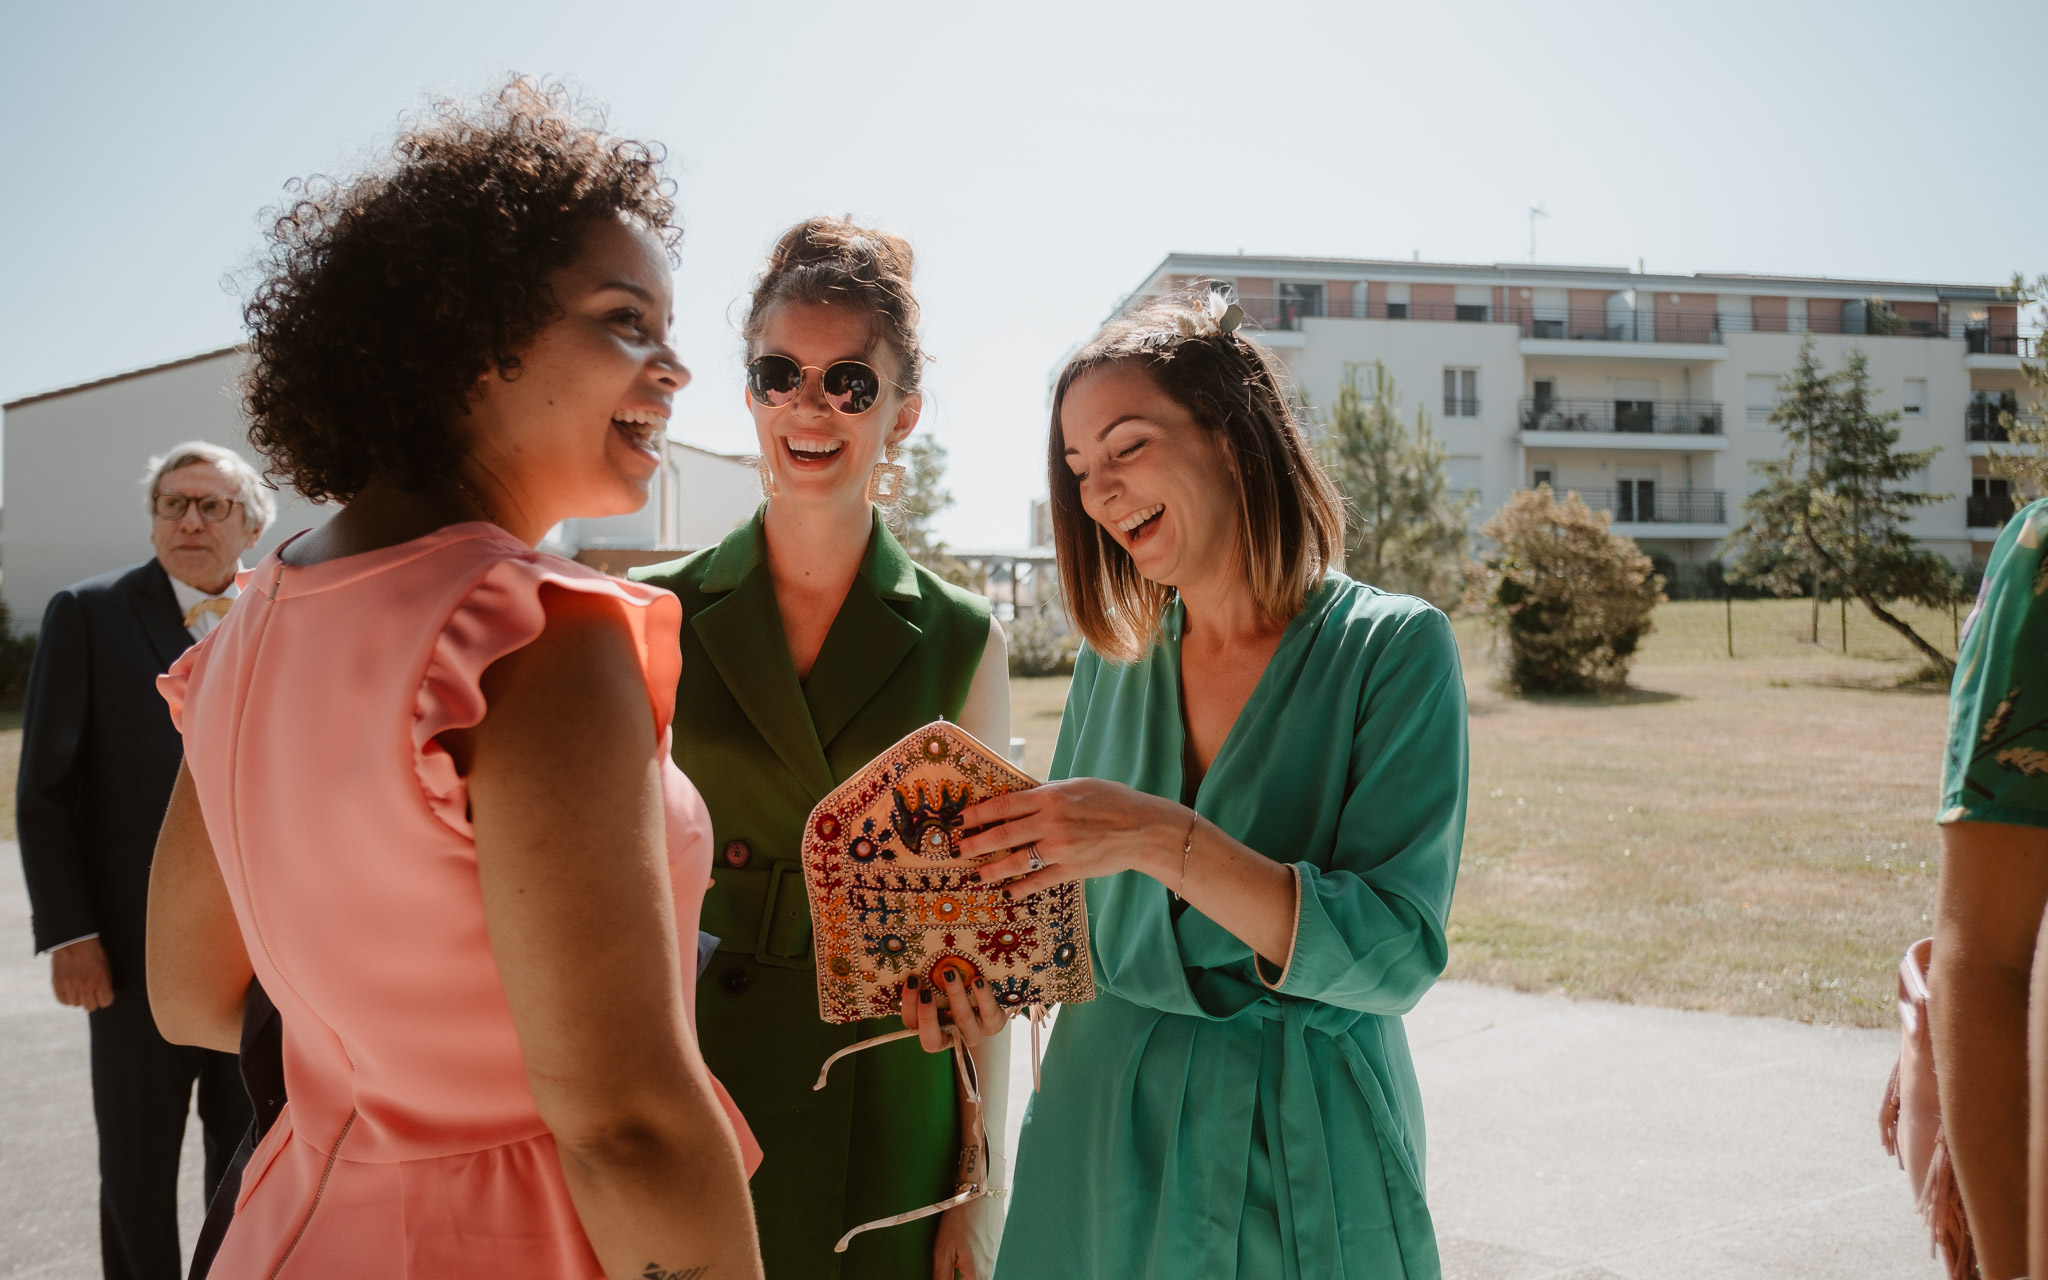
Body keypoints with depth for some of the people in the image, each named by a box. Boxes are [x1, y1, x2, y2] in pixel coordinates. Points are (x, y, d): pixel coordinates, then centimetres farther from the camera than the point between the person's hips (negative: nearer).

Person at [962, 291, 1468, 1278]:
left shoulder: (1392, 649, -11)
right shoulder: (1114, 661, 3)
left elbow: (1396, 954, -20)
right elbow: (1070, 917, 10)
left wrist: (1159, 837, -28)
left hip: (1296, 1162, -4)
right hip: (1098, 1142, 4)